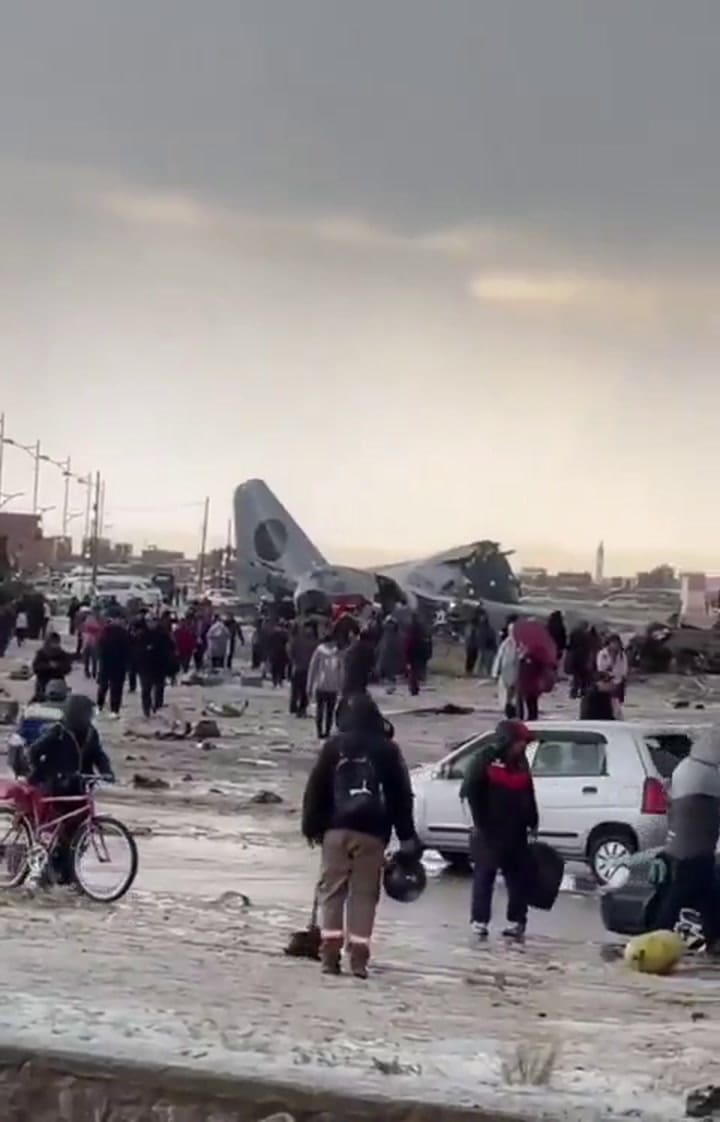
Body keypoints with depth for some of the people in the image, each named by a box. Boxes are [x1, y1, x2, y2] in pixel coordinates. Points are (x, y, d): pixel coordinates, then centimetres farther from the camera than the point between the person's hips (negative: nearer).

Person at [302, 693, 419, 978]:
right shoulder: (387, 750, 5)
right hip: (372, 832, 1)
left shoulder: (334, 746, 2)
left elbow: (315, 788, 1)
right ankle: (358, 957, -3)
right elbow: (401, 795, 6)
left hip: (337, 829, -1)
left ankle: (330, 954, -5)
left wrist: (311, 826, 8)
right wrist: (406, 836, 10)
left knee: (332, 889, 4)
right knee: (364, 892, 3)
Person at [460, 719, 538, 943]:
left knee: (518, 876, 5)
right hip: (489, 831, -6)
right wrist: (480, 822, -11)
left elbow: (528, 796, 17)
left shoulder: (521, 763, 12)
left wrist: (532, 821, 9)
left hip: (515, 832, 6)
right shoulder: (485, 759, -7)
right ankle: (480, 923, 3)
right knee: (484, 876, -1)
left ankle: (516, 922, 12)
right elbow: (469, 791, -9)